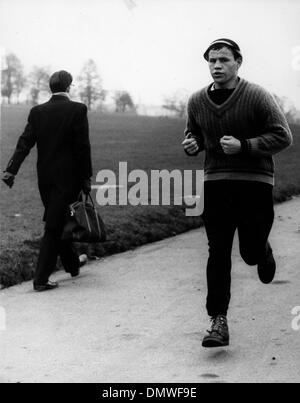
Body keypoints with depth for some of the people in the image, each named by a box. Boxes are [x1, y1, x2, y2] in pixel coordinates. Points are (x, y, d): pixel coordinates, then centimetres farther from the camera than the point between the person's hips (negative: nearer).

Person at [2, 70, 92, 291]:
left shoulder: (37, 111, 2)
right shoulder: (78, 109, -10)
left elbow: (25, 142, -5)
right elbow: (83, 147, -12)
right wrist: (86, 178, -7)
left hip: (45, 178, 5)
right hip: (67, 177, -5)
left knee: (58, 222, 20)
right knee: (54, 227, -2)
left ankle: (72, 263, 38)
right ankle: (41, 279, -2)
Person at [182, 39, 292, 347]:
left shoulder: (257, 97, -9)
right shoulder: (196, 102, 4)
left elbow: (283, 136, -9)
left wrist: (243, 145, -20)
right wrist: (191, 144, -3)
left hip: (255, 182, -2)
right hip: (215, 182, 3)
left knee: (251, 253, 2)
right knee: (218, 253, -3)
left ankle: (263, 252, 41)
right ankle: (218, 322, 2)